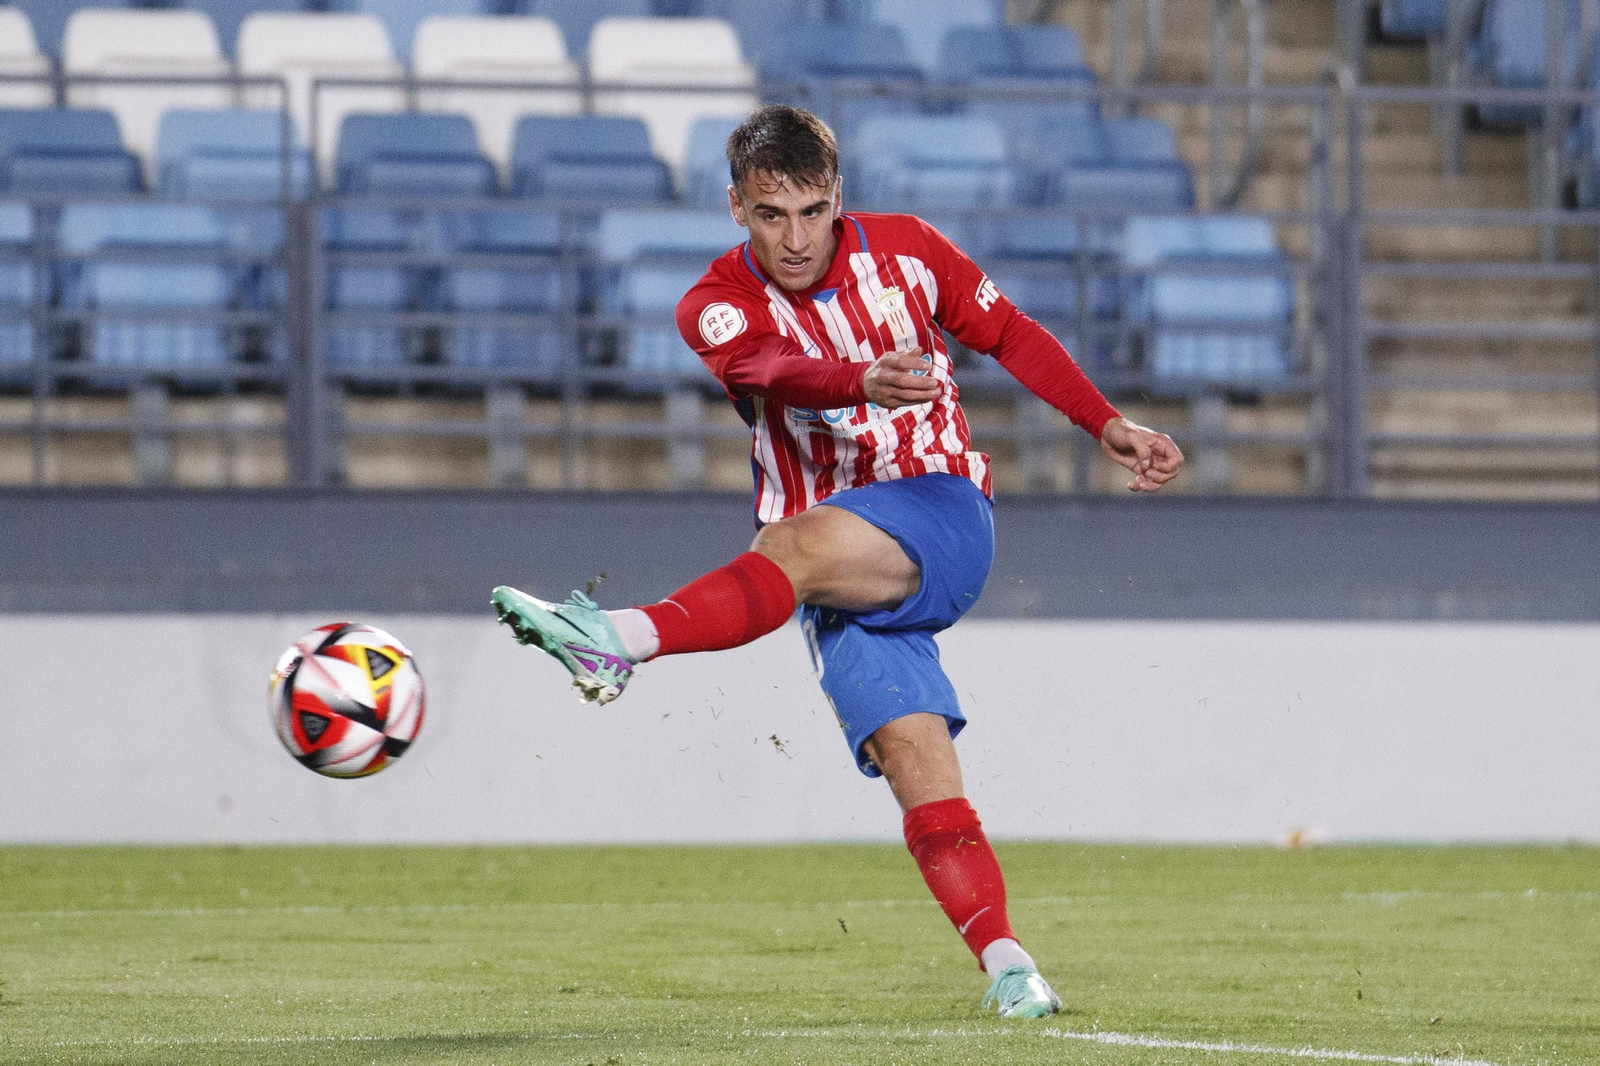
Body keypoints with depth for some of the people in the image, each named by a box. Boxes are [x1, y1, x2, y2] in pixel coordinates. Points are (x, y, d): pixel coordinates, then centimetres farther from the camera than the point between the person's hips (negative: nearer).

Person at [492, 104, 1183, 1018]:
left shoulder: (904, 250, 3)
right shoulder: (717, 309, -2)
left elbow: (1011, 334, 18)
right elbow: (773, 369, -25)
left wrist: (1111, 427, 12)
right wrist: (867, 382, -47)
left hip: (941, 516, -2)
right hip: (843, 575, 2)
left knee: (801, 542, -35)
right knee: (913, 756, -19)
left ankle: (621, 641, -52)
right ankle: (1008, 969, -22)